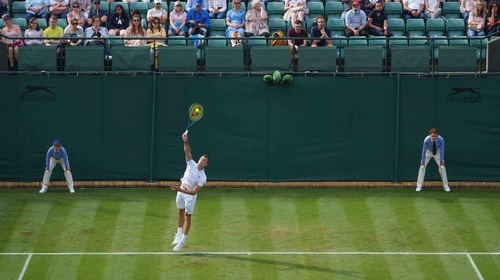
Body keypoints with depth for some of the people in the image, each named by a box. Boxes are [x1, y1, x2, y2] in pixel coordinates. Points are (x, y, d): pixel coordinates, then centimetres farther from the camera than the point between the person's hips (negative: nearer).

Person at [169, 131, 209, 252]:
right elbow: (187, 152, -25)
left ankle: (182, 241, 2)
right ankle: (179, 234, 31)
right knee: (181, 212, 16)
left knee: (187, 216, -3)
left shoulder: (202, 178, -23)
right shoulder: (192, 164, -12)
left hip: (190, 195, -4)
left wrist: (181, 190, -37)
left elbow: (194, 192, -28)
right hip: (181, 190, 4)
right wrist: (186, 142, -43)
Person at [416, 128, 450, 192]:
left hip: (437, 153, 0)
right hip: (428, 152, 0)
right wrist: (423, 161, -25)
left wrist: (441, 161, -27)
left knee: (442, 167, -8)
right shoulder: (426, 140, -35)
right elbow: (424, 151, -28)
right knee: (422, 167, -11)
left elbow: (442, 151, -27)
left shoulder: (441, 140, -33)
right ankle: (419, 186, -5)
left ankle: (446, 186, 5)